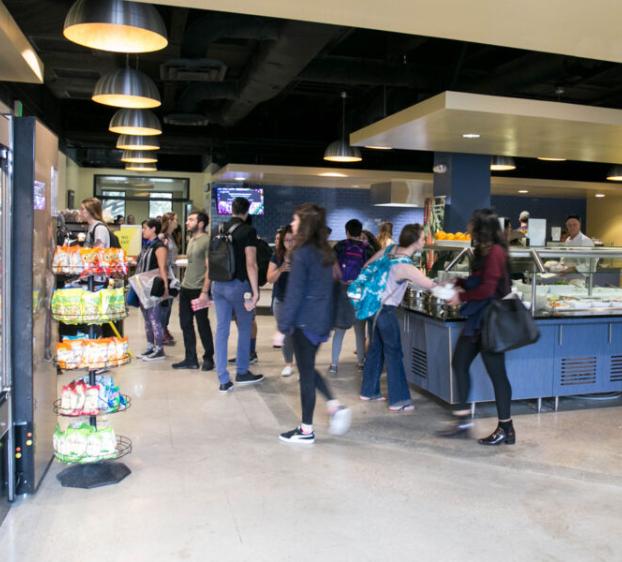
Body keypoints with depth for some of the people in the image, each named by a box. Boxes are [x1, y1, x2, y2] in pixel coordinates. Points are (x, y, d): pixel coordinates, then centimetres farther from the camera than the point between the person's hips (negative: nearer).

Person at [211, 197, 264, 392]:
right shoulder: (248, 231, -9)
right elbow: (251, 264, -16)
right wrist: (255, 291, -13)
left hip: (218, 285, 5)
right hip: (238, 284, -5)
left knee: (221, 329, 7)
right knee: (244, 328, 13)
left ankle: (223, 380, 9)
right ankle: (242, 372, 24)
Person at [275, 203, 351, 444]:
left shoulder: (302, 253, -16)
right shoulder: (324, 252, 8)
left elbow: (294, 293, -18)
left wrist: (283, 326, -13)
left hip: (305, 322, -8)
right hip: (322, 320, 8)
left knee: (306, 373, 2)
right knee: (308, 368, 22)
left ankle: (306, 431, 13)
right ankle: (335, 405, 14)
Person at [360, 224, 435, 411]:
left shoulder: (390, 249, -3)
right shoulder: (406, 267, -25)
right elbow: (431, 285, -18)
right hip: (386, 310, -8)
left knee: (376, 349, 17)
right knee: (394, 353, -1)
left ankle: (369, 391, 27)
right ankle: (398, 400, 6)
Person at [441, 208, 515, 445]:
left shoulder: (495, 252, -17)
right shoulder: (484, 252, 13)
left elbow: (487, 288, -22)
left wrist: (462, 297, -12)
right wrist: (458, 283, 8)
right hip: (478, 318, 10)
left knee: (496, 372, -1)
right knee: (459, 363, 11)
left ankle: (506, 428, 12)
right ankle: (462, 419, 19)